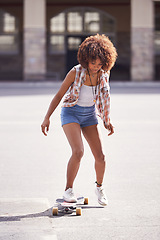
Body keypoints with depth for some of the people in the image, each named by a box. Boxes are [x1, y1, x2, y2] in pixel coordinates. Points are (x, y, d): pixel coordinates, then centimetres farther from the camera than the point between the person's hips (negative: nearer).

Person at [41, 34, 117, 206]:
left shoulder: (103, 74, -7)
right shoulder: (75, 72, -18)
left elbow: (104, 98, 10)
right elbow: (59, 95, -12)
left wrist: (107, 120, 9)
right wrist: (47, 118, -18)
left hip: (89, 115, 4)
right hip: (71, 113, -4)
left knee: (100, 156, -3)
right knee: (78, 152, -24)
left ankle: (99, 188, 23)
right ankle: (68, 190, -8)